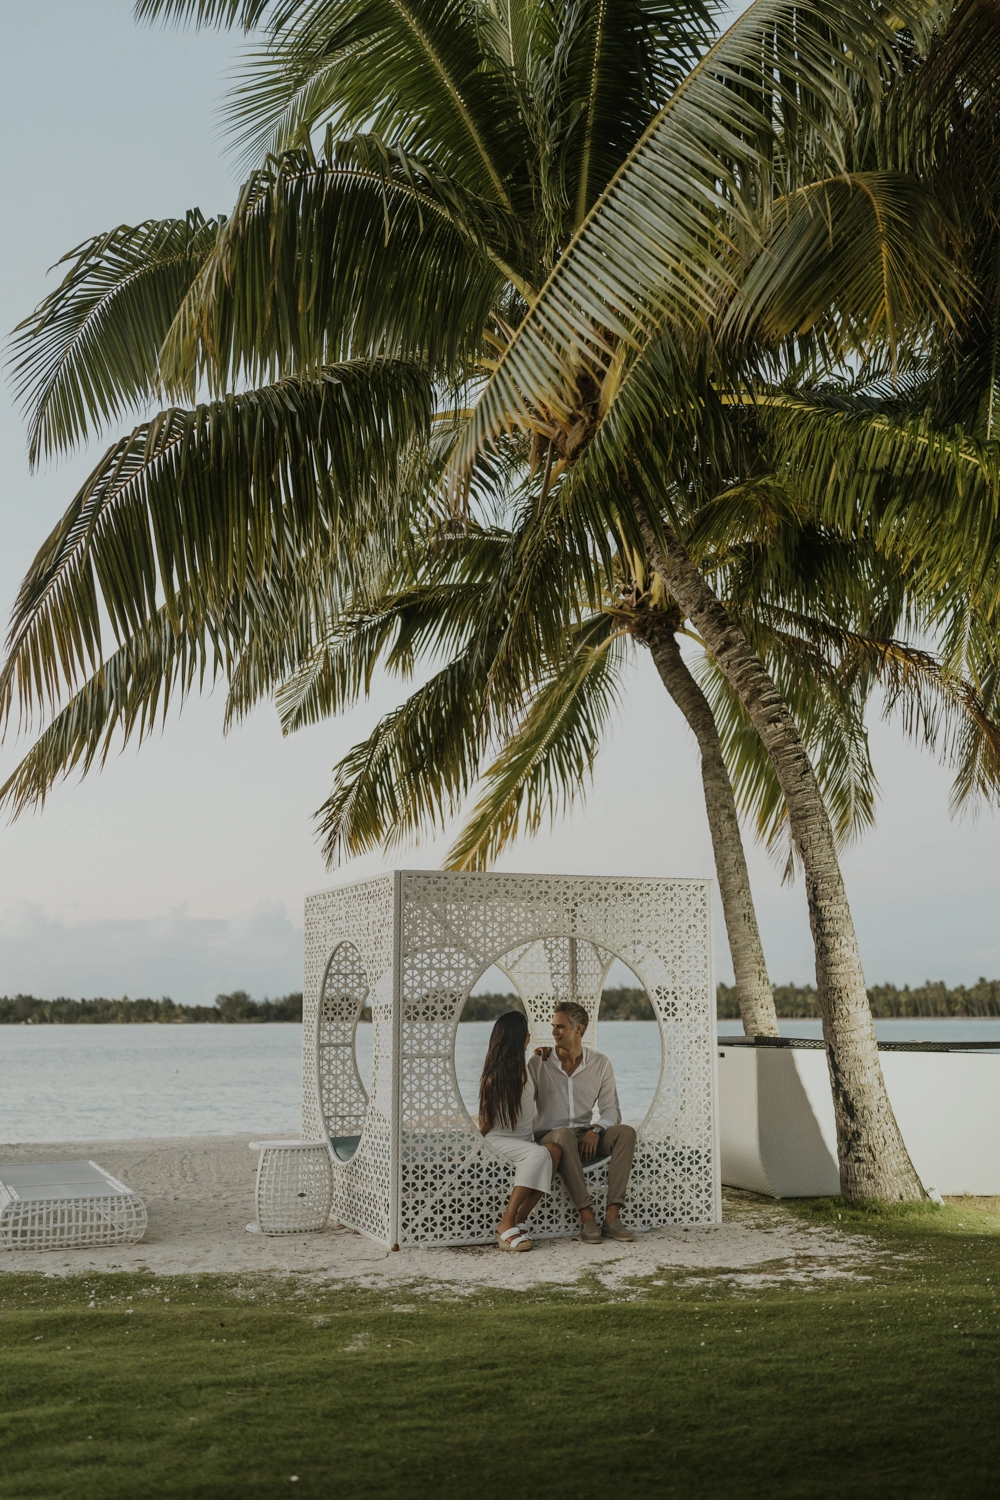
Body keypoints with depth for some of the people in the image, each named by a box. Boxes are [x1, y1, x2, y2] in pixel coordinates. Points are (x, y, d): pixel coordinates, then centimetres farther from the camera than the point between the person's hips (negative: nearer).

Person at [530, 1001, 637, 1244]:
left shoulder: (600, 1064, 6)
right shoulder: (539, 1063, 1)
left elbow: (610, 1109, 1)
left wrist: (596, 1129, -16)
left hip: (585, 1137, 3)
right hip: (549, 1138, -3)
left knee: (625, 1132, -26)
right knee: (565, 1135, -39)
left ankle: (612, 1217, -31)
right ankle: (587, 1217, -40)